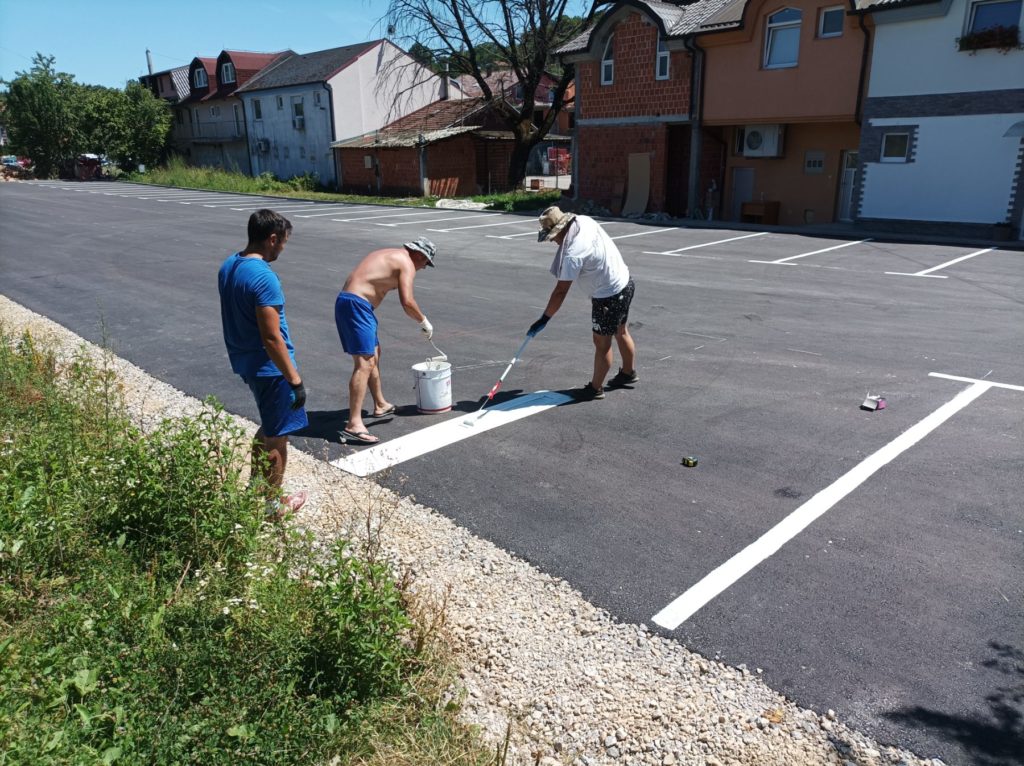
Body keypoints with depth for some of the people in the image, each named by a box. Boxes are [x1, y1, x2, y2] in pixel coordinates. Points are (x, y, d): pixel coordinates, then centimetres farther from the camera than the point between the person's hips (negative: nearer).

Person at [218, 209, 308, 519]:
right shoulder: (264, 277, -25)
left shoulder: (228, 266, 4)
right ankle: (272, 505, 21)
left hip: (244, 362, 9)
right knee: (277, 437, 7)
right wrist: (295, 380, -19)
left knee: (269, 427, 26)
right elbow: (272, 338, -26)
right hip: (270, 367, -9)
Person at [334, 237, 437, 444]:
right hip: (357, 305, -10)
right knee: (365, 363, -15)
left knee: (374, 354, 23)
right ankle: (353, 425, -22)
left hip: (345, 301, 10)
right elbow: (407, 302, -15)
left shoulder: (388, 254, 24)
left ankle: (380, 405, 38)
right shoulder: (407, 264, -5)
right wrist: (424, 322, 0)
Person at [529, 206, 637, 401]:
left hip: (609, 296, -10)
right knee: (621, 332, 26)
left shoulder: (573, 253, -29)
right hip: (625, 283, 10)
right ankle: (628, 372, 45)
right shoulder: (584, 220, -6)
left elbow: (561, 291, -26)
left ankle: (595, 388, 19)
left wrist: (544, 319, -20)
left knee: (601, 342, 4)